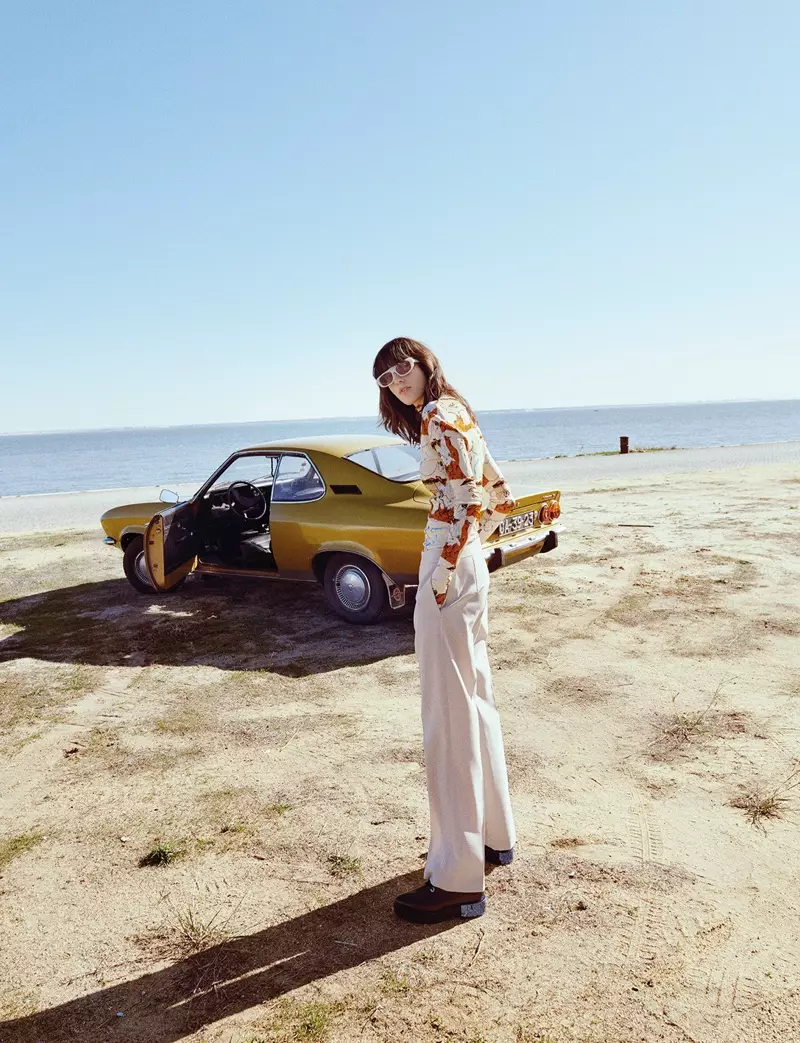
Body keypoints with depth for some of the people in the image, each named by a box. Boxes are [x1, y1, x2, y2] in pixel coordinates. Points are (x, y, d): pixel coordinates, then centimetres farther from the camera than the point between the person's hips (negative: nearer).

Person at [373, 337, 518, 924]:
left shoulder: (438, 416, -12)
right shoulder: (458, 416, 17)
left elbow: (469, 501, -21)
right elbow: (502, 495, 21)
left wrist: (444, 573, -18)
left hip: (449, 574, -11)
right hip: (470, 568, 11)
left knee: (450, 720, -5)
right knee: (476, 704, 19)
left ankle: (457, 880, 6)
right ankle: (493, 835, 35)